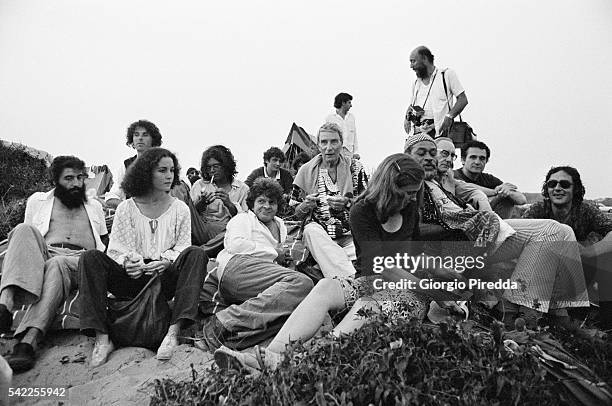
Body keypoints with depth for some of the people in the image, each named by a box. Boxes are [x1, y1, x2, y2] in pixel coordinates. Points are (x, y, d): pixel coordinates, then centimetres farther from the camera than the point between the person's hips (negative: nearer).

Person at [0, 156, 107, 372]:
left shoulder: (94, 206, 27)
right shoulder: (37, 201, 24)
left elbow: (106, 244, 25)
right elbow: (25, 239, 21)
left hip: (79, 263, -1)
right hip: (40, 259, 1)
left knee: (56, 265, -38)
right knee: (24, 230, -30)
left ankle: (29, 340, -52)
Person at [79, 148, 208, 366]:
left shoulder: (180, 209, 12)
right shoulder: (126, 208, 10)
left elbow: (182, 246, 6)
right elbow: (117, 248, 5)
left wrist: (167, 260, -16)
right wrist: (128, 261, -18)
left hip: (165, 278, 0)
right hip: (132, 277, 0)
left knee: (196, 254, -28)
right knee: (91, 258, -23)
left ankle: (173, 331, -38)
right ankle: (102, 338, -29)